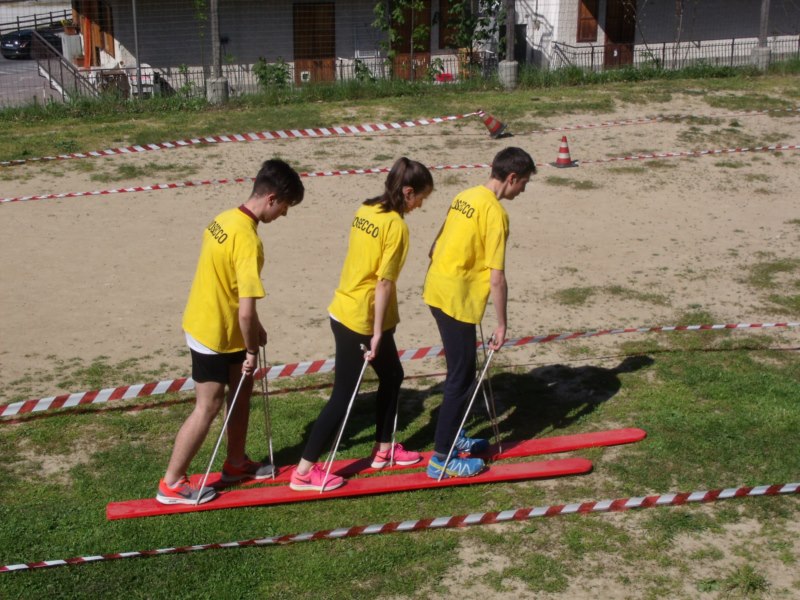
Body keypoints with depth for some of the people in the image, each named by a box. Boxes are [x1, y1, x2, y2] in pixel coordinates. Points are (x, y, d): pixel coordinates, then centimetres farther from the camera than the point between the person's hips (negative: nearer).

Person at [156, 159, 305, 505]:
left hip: (204, 320, 9)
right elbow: (246, 310, -28)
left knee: (242, 388, 20)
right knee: (208, 407, 3)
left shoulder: (226, 219, 2)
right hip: (215, 335, -9)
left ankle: (236, 463, 35)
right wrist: (251, 351, -13)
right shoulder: (248, 241, -28)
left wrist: (253, 329, 16)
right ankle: (171, 485, 14)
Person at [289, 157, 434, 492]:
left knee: (392, 375, 22)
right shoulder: (396, 226, -18)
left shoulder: (366, 210, 6)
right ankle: (304, 472, 7)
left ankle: (384, 449, 34)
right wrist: (377, 334, -16)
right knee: (344, 395, 1)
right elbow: (384, 282, -20)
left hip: (344, 310, 9)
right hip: (361, 321, -9)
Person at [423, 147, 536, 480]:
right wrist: (502, 324, -10)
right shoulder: (495, 212, -17)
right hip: (458, 300, -9)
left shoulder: (465, 196, 9)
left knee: (460, 370, 22)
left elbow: (436, 246, 16)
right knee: (461, 379, 1)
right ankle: (441, 459, 7)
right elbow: (496, 278, -18)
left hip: (436, 290, 9)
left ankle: (453, 437, 35)